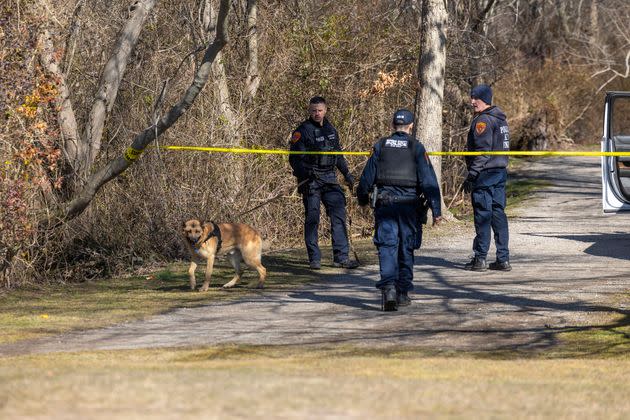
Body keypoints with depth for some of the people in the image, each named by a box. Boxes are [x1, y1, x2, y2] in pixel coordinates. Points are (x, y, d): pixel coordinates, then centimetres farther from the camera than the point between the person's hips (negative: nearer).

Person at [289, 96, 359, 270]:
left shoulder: (331, 130, 14)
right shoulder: (302, 131, -5)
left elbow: (338, 154, 26)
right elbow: (295, 158, -9)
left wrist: (347, 174, 23)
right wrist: (305, 172, -24)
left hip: (330, 179, 5)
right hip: (311, 180, -5)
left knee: (339, 215, -1)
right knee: (312, 218, -2)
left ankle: (341, 257, 2)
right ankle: (314, 259, 3)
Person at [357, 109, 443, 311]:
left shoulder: (380, 146, 6)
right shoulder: (416, 147, 0)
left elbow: (367, 176, 9)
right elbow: (428, 180, -4)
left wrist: (363, 198, 25)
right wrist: (436, 210, -5)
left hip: (384, 202, 1)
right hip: (408, 203, -1)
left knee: (387, 246, -3)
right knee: (406, 248, 10)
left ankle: (388, 287, -23)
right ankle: (403, 293, 14)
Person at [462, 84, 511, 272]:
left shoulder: (483, 120, -13)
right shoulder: (501, 119, 16)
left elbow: (482, 151, -18)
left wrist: (471, 176, -16)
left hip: (485, 174, -9)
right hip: (501, 172, 9)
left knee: (483, 216, -5)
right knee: (498, 214, 9)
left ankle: (480, 258, -3)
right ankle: (503, 259, 8)